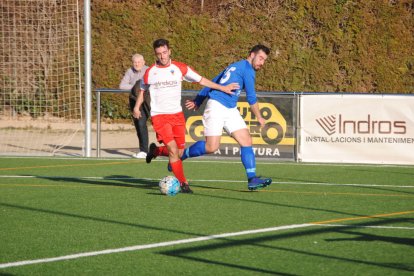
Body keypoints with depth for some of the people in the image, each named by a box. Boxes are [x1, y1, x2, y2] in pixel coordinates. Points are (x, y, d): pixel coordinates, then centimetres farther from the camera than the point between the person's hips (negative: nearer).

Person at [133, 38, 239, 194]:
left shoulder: (180, 68, 0)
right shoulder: (150, 72, -1)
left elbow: (201, 80, 8)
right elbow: (143, 90, 18)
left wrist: (222, 88, 5)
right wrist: (137, 107, 7)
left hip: (177, 115, 3)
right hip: (159, 116, -3)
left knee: (179, 152, 3)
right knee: (173, 149, -17)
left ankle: (155, 151, 32)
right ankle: (183, 183, -9)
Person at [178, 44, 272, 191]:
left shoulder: (235, 67, 22)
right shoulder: (247, 68, -6)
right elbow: (251, 98, -8)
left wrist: (198, 101, 26)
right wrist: (259, 117, 3)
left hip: (230, 110, 10)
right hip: (217, 106, -10)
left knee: (246, 140, -2)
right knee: (212, 147, -14)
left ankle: (252, 179, -7)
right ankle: (181, 155, 7)